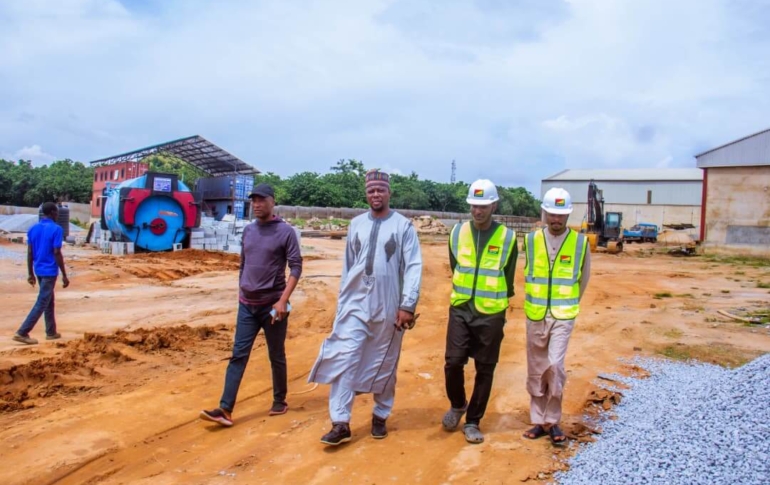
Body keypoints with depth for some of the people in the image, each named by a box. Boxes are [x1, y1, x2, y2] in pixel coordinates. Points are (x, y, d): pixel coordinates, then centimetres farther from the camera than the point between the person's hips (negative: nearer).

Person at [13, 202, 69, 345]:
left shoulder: (33, 229, 7)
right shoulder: (56, 229, -14)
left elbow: (29, 253, 8)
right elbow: (57, 253, -17)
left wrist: (30, 273, 15)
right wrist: (64, 275, -12)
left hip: (38, 271, 8)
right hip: (50, 271, -8)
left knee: (49, 301, 17)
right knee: (42, 303, -4)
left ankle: (51, 332, 23)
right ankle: (22, 332, -7)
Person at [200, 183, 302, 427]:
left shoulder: (286, 231, -7)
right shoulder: (248, 230, 10)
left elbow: (296, 267, -11)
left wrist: (283, 301, -19)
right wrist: (241, 295, 16)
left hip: (272, 305, -4)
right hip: (246, 305, 5)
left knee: (276, 356, 8)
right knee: (238, 356, 0)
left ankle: (280, 401, 25)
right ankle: (225, 409, 0)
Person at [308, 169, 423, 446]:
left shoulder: (403, 226, -3)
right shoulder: (356, 224, 9)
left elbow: (413, 267, -8)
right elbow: (348, 266, 14)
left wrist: (408, 305, -15)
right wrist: (342, 301, 14)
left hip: (388, 308, -2)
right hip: (355, 306, 3)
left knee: (384, 366, 10)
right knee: (344, 361, -6)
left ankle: (380, 417, 28)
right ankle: (340, 424, 1)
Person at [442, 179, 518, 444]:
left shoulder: (508, 237, -5)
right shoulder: (457, 233, 2)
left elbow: (508, 279, 4)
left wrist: (495, 303, 7)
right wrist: (466, 298, 12)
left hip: (491, 315, -1)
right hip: (461, 310, 2)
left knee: (485, 370, 5)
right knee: (453, 362, -4)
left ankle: (473, 422, 21)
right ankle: (457, 405, 25)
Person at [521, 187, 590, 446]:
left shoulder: (580, 242, -3)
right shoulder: (531, 240, 0)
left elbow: (583, 279, 8)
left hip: (563, 316, -2)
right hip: (535, 315, 2)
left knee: (554, 366, -13)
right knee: (536, 371, 9)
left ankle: (553, 421, 5)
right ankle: (539, 421, 22)